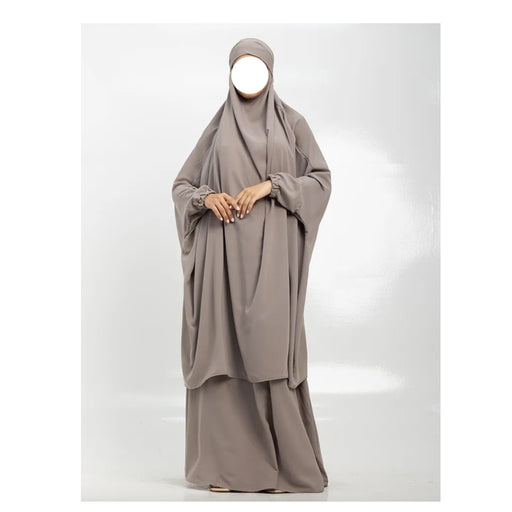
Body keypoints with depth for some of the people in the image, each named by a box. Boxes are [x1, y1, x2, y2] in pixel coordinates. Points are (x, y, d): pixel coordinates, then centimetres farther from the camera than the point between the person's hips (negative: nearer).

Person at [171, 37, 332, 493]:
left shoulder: (292, 122, 10)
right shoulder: (216, 129, 15)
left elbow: (321, 179, 2)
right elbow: (182, 186, 15)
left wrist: (269, 185, -13)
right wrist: (207, 197, -8)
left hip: (271, 250, -2)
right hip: (224, 251, 2)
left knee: (268, 347, -10)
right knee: (223, 348, -2)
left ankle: (284, 461, 1)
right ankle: (227, 463, 5)